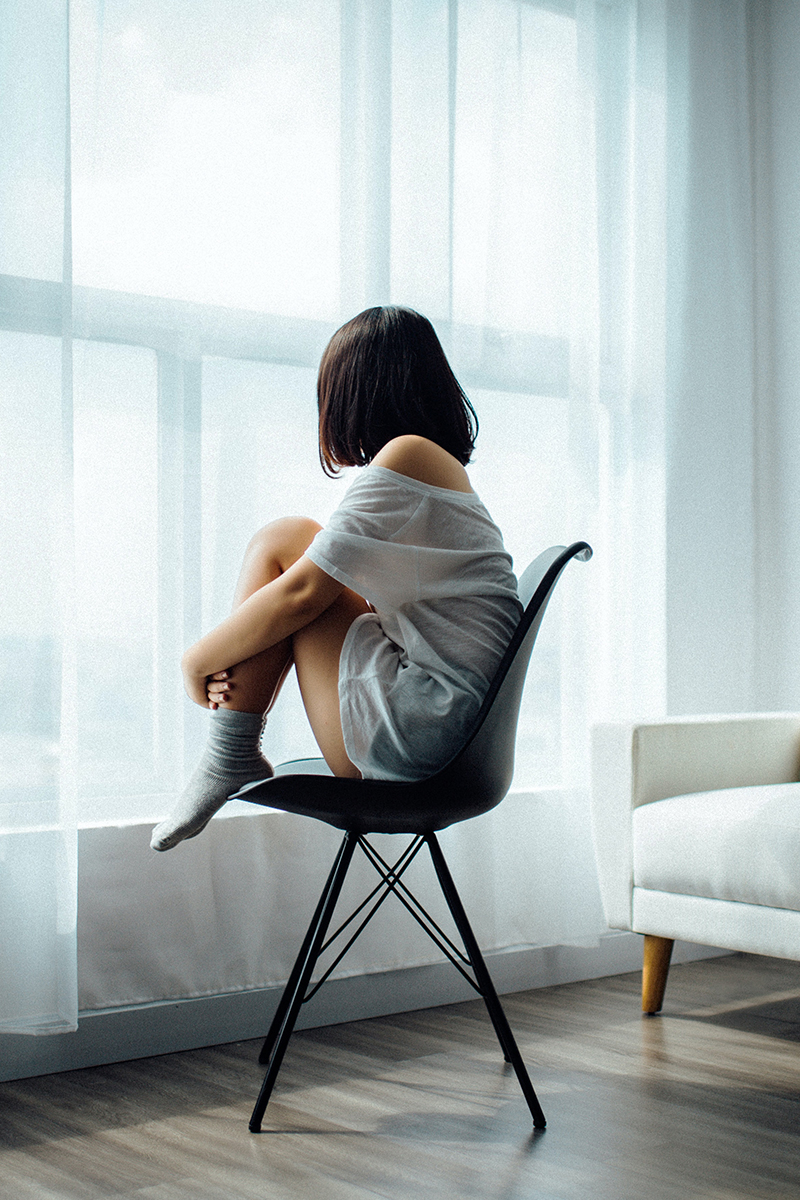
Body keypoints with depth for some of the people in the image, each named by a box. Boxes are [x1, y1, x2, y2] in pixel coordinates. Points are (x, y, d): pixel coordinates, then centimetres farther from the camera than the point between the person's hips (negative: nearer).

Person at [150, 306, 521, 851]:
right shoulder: (444, 468, 19)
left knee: (282, 541, -3)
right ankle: (234, 759, 10)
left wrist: (201, 658, 1)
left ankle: (229, 758, -1)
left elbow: (303, 592, -14)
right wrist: (233, 660, 4)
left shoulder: (406, 455, -10)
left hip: (410, 733, -10)